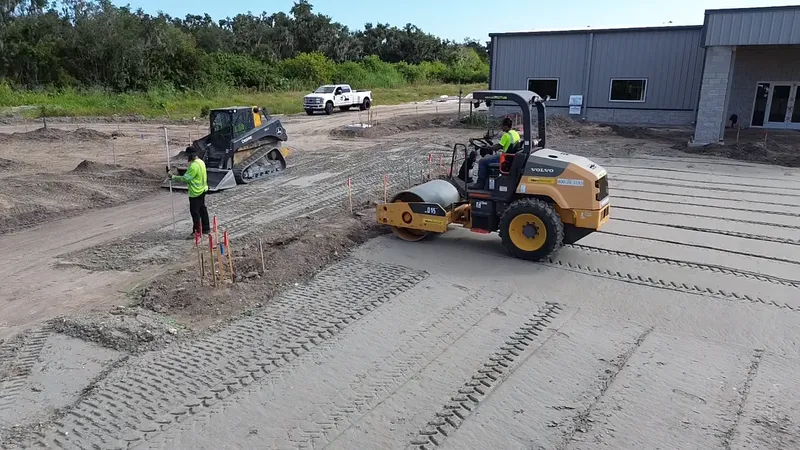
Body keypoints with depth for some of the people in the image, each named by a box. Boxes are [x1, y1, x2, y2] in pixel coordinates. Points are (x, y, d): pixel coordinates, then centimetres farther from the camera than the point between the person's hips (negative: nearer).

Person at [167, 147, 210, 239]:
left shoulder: (194, 165, -22)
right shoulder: (201, 162, 8)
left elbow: (185, 178, -21)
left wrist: (172, 176, -15)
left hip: (196, 192, -10)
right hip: (202, 190, 10)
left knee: (194, 211, -3)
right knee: (202, 209, 16)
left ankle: (196, 231, 1)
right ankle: (206, 229, 24)